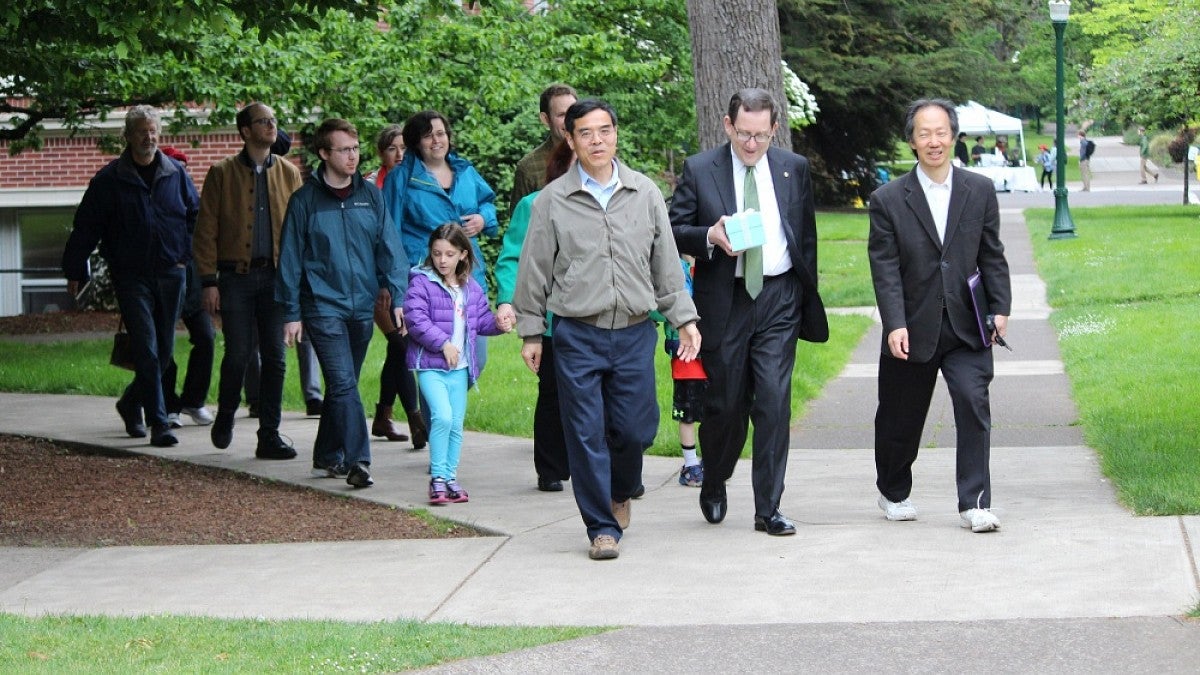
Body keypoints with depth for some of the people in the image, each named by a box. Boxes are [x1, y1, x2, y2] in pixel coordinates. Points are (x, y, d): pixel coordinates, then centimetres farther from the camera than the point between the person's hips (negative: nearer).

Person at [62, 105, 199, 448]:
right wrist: (75, 271, 3)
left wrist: (187, 256, 8)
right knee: (147, 351, -10)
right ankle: (159, 423, -9)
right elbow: (86, 227, 3)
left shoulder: (176, 174, 7)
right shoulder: (109, 180, -1)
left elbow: (195, 216, 17)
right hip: (131, 276, -3)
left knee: (165, 351, 10)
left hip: (170, 275, 4)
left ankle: (131, 403, 32)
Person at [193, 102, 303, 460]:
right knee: (238, 353, -5)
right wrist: (209, 281, -6)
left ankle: (269, 436, 8)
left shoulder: (288, 173, 11)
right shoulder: (222, 173, 2)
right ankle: (225, 418, 21)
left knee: (274, 356, 1)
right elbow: (206, 230, 1)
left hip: (276, 275, 3)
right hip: (236, 276, -3)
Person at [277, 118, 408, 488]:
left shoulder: (371, 195, 7)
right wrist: (291, 314, 0)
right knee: (343, 383, -14)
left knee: (344, 385, 12)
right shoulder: (305, 200, -2)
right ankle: (357, 461, -17)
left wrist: (398, 297, -2)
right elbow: (290, 259, 1)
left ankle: (328, 457, 25)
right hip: (323, 306, -4)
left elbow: (389, 248, 7)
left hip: (362, 306, 4)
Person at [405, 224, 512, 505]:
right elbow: (415, 319, -15)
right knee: (442, 416, -19)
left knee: (456, 424, 8)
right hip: (430, 365, -6)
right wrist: (443, 343, -19)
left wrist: (497, 324, 0)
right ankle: (437, 478, -11)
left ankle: (450, 476, 18)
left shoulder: (472, 288, 11)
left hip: (460, 368, 6)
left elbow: (480, 319, 21)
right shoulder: (421, 283, -7)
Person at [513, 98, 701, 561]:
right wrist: (530, 332, 5)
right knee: (587, 435, -2)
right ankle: (602, 527, 9)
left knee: (635, 429, 2)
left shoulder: (646, 194, 6)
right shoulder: (553, 201, 0)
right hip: (577, 336, -2)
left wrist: (684, 318, 9)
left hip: (635, 333, 2)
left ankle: (620, 492, 33)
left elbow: (666, 263, 12)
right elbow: (534, 271, 5)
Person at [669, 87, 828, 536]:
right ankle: (714, 486, 32)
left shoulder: (795, 169, 8)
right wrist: (711, 236, -19)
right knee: (726, 403, 5)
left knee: (774, 401, -7)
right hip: (724, 299, -1)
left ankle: (768, 508, -2)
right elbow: (675, 230, 0)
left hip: (779, 297, 1)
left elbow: (807, 236, 15)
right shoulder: (699, 170, 1)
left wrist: (809, 294, 14)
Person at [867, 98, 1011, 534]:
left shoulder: (980, 191, 5)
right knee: (901, 419, 11)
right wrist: (895, 325, -17)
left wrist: (1000, 309, -3)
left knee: (973, 404, -14)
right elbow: (885, 269, -7)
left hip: (966, 327, 1)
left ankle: (974, 503, -9)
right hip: (913, 331, -1)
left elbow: (992, 256, 8)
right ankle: (893, 493, 35)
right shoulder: (889, 200, -2)